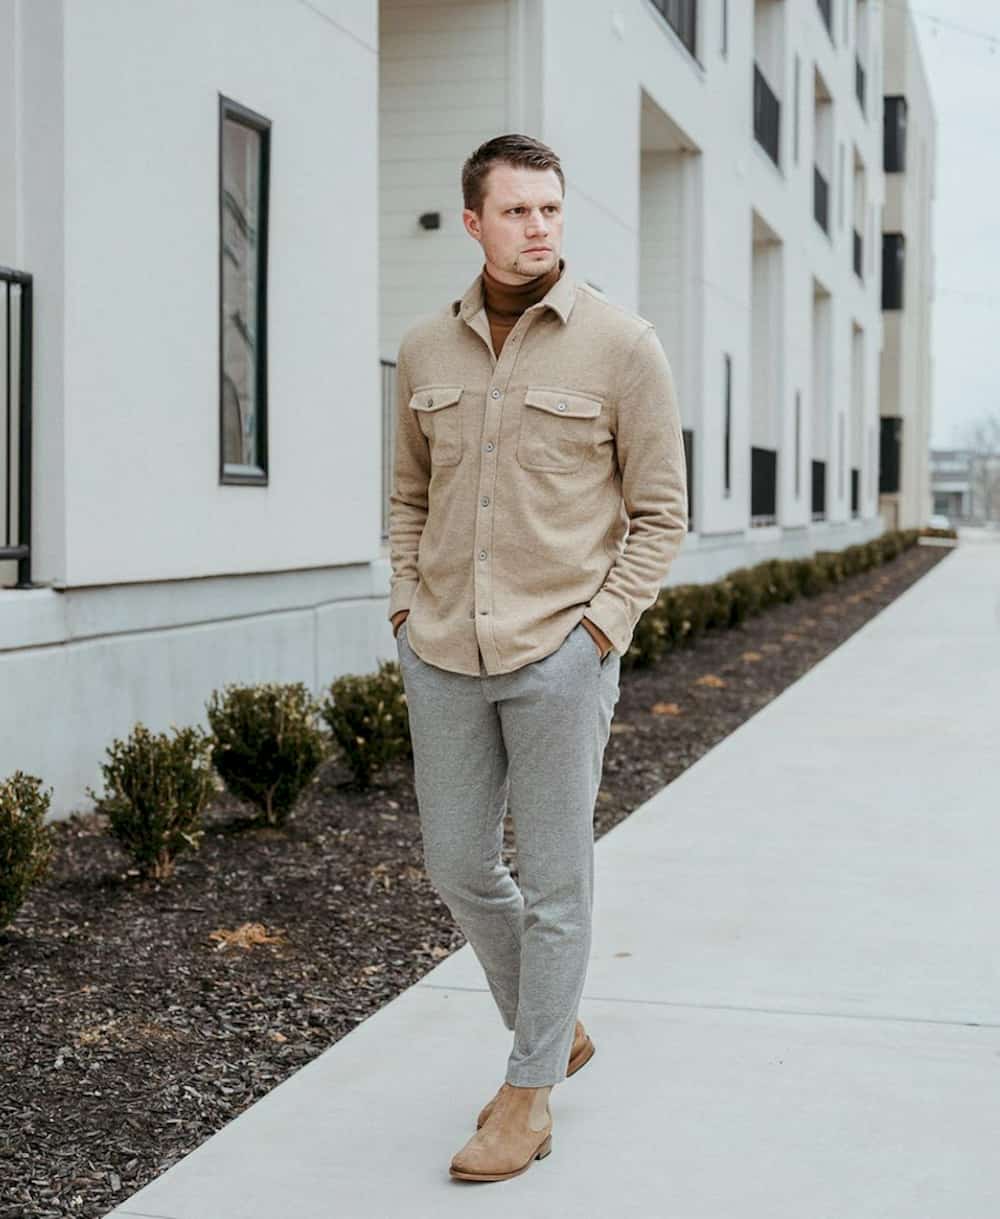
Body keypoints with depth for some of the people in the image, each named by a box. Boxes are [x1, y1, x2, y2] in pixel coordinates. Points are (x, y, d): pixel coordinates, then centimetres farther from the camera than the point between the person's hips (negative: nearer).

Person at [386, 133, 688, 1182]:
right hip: (443, 654, 5)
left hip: (561, 652, -4)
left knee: (553, 878, 4)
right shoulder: (426, 348, 7)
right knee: (457, 865, 11)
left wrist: (599, 628, -10)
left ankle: (530, 1095, 19)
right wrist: (407, 612, 6)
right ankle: (553, 1031, 34)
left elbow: (660, 513, -2)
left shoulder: (621, 345, -5)